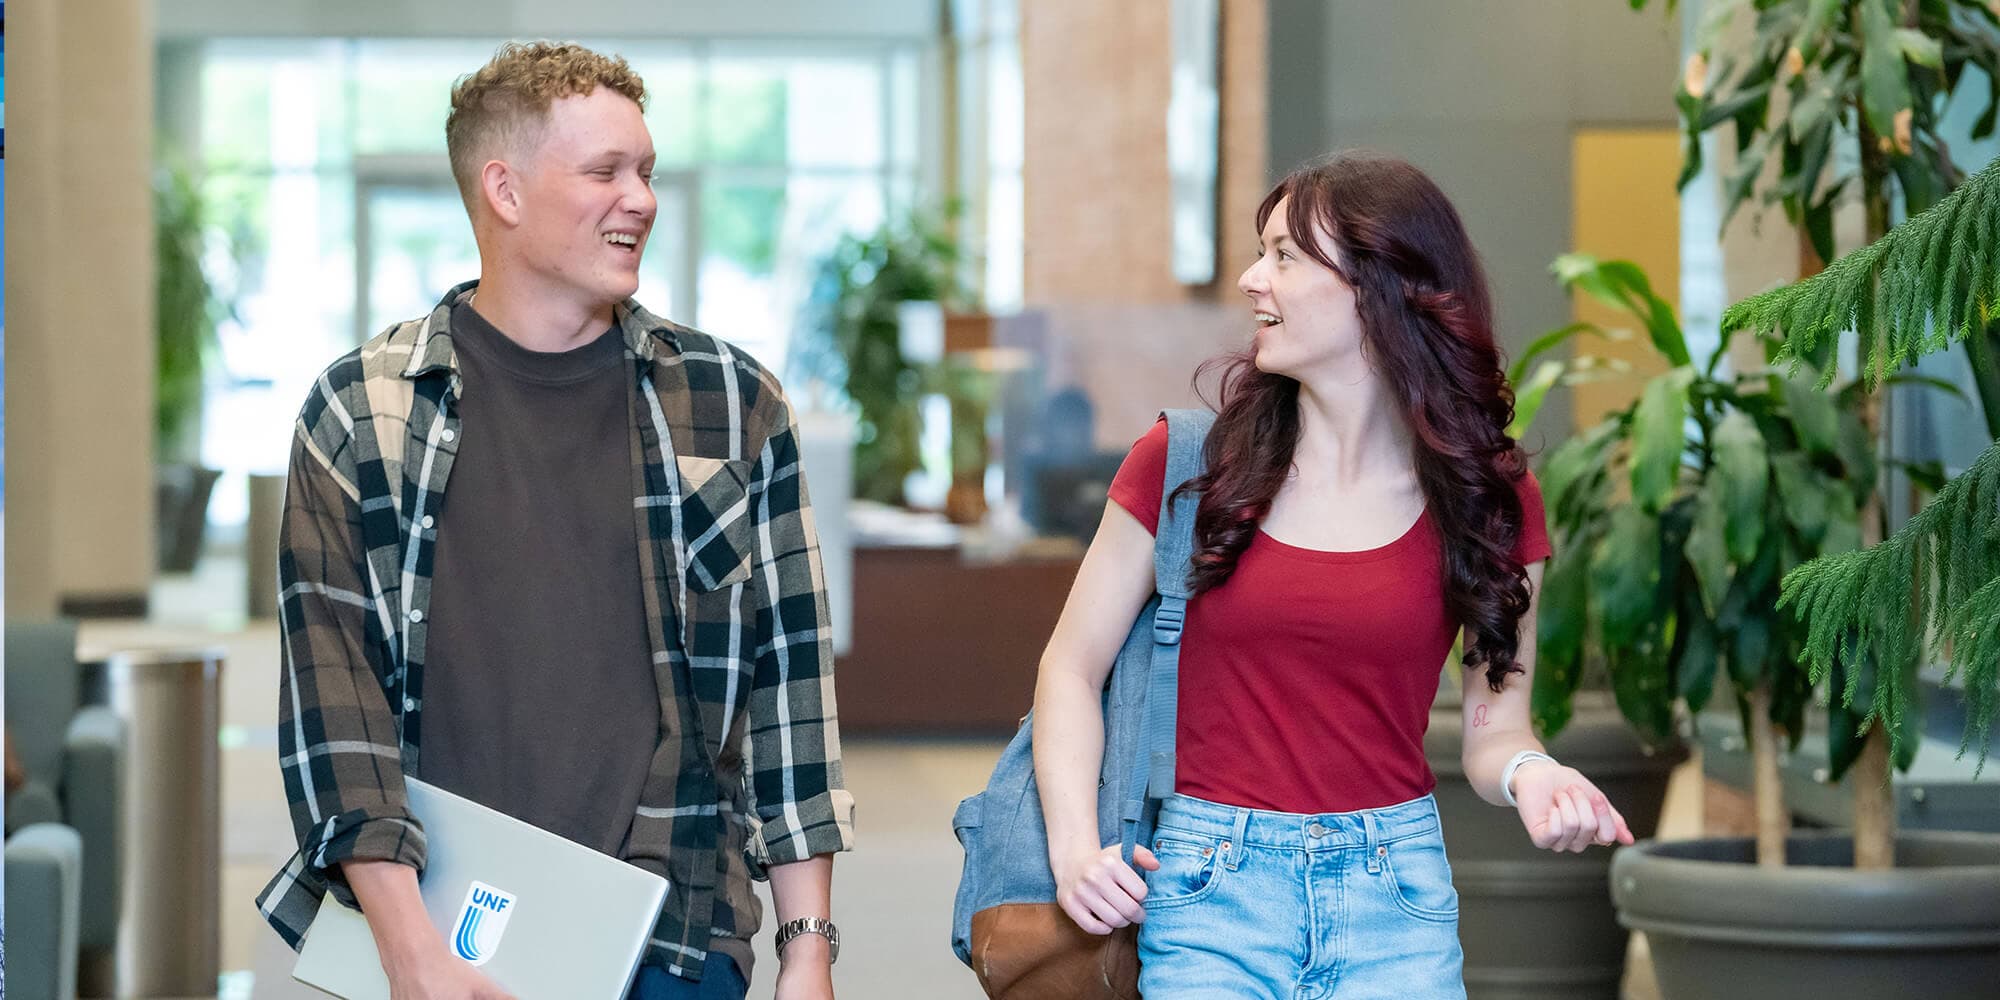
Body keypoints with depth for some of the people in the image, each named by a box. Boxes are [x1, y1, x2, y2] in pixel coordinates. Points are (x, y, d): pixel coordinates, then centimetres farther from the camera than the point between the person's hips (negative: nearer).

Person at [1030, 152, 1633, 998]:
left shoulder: (1490, 497, 1)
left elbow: (1493, 727, 3)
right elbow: (1073, 666, 4)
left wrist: (1529, 774, -21)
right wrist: (1074, 847, -9)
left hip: (1394, 894, 1)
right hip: (1210, 891, -1)